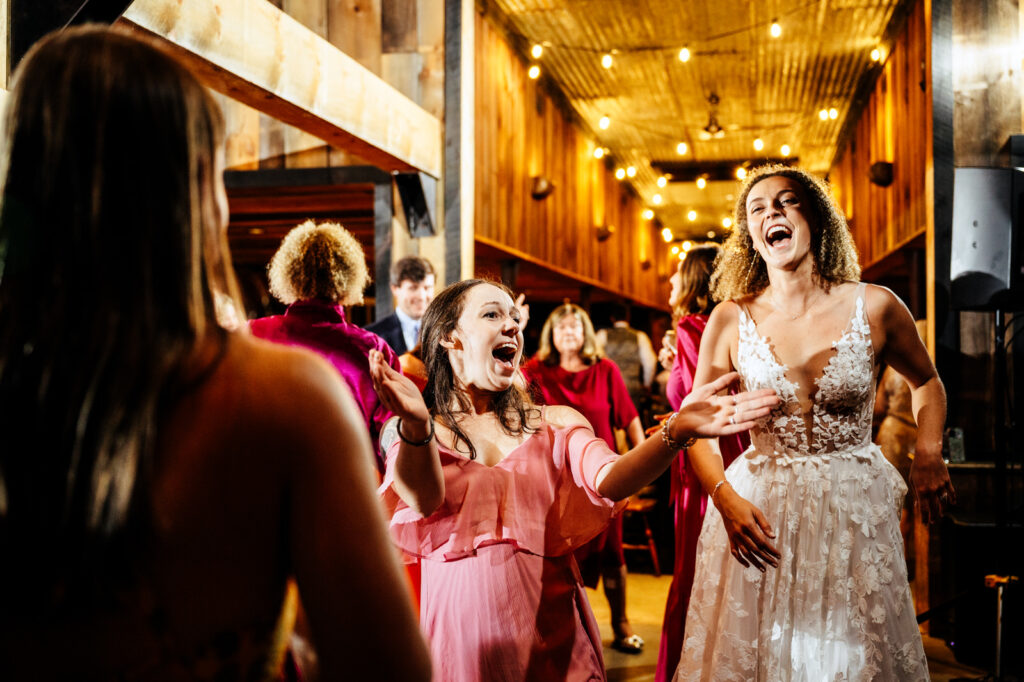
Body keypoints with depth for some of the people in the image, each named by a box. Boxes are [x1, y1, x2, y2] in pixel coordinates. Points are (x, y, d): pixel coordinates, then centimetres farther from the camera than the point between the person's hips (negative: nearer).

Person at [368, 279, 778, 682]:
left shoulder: (555, 423, 6)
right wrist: (417, 427, -39)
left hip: (550, 631, 2)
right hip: (458, 629, -1)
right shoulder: (405, 431, 1)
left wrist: (676, 431, -30)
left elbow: (607, 481, -13)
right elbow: (423, 500, -19)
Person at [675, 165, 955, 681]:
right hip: (760, 513, 0)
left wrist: (929, 455, -2)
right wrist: (726, 499, -14)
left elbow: (926, 382, 13)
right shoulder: (731, 320, -6)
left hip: (854, 512, 0)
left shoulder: (874, 307, -5)